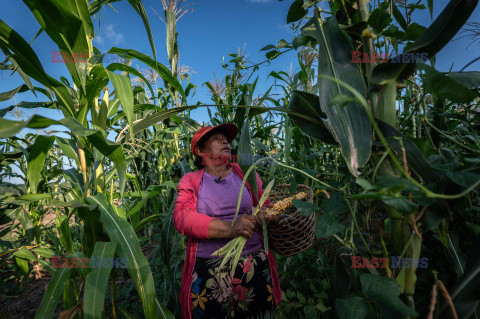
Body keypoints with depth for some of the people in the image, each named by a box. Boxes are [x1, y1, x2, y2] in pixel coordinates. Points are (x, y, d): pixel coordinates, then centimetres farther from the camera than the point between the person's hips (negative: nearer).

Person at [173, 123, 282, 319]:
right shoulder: (190, 181, 4)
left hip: (254, 268, 2)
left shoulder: (245, 174, 10)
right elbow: (181, 218, -11)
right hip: (207, 273, -1)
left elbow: (267, 206, 15)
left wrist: (266, 216, -11)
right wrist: (230, 228, -24)